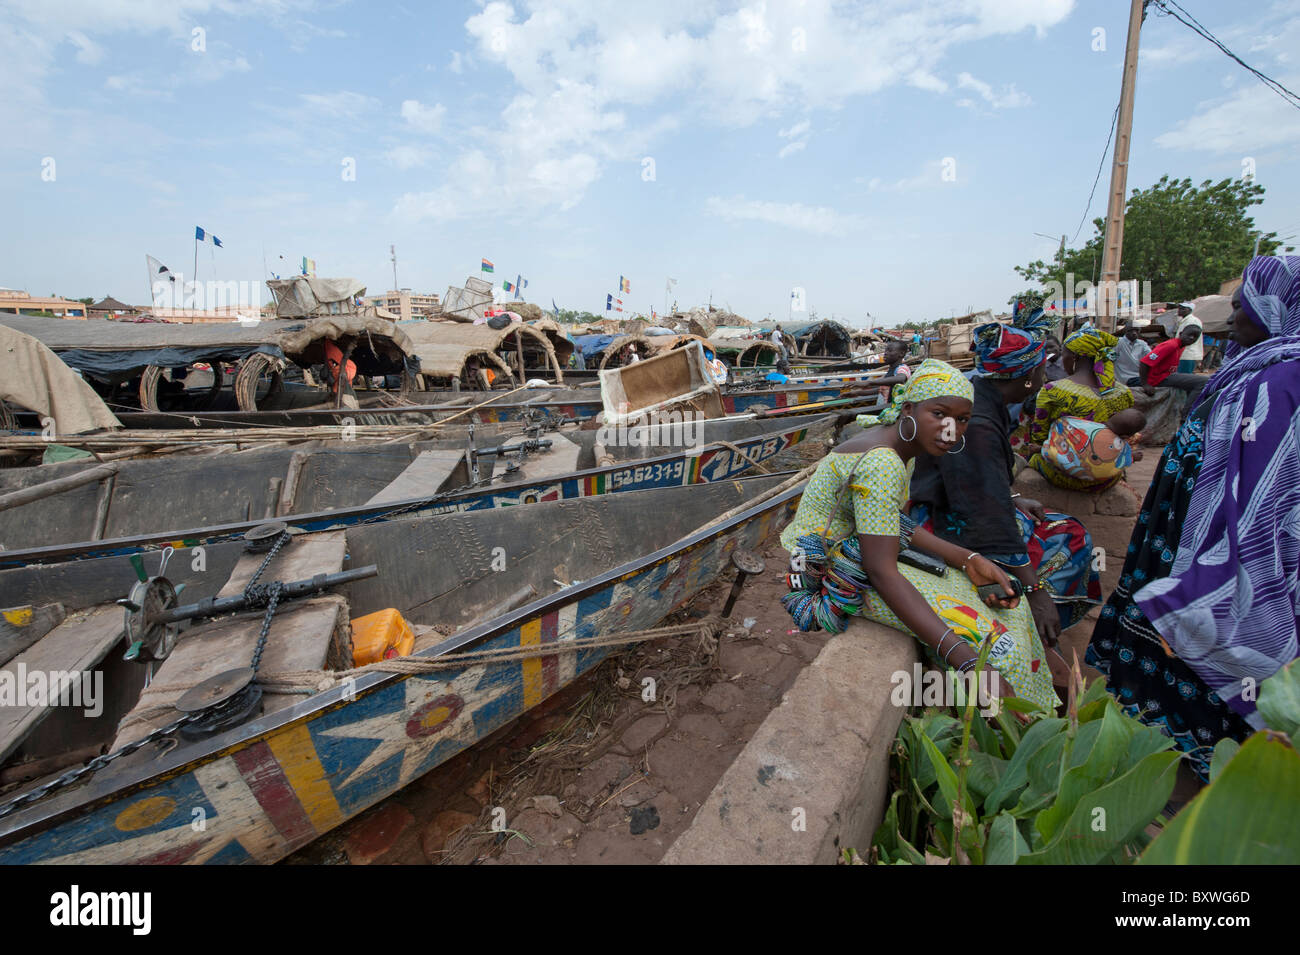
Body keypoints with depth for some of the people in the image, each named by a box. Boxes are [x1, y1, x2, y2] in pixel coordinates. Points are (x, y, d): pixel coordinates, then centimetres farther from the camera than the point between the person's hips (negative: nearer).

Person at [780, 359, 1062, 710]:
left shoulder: (900, 446, 4)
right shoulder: (881, 463, -27)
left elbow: (892, 526, 9)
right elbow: (881, 573, -32)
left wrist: (969, 560, -3)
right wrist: (968, 663, -36)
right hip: (832, 571, -10)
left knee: (1005, 600, 7)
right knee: (987, 633, -19)